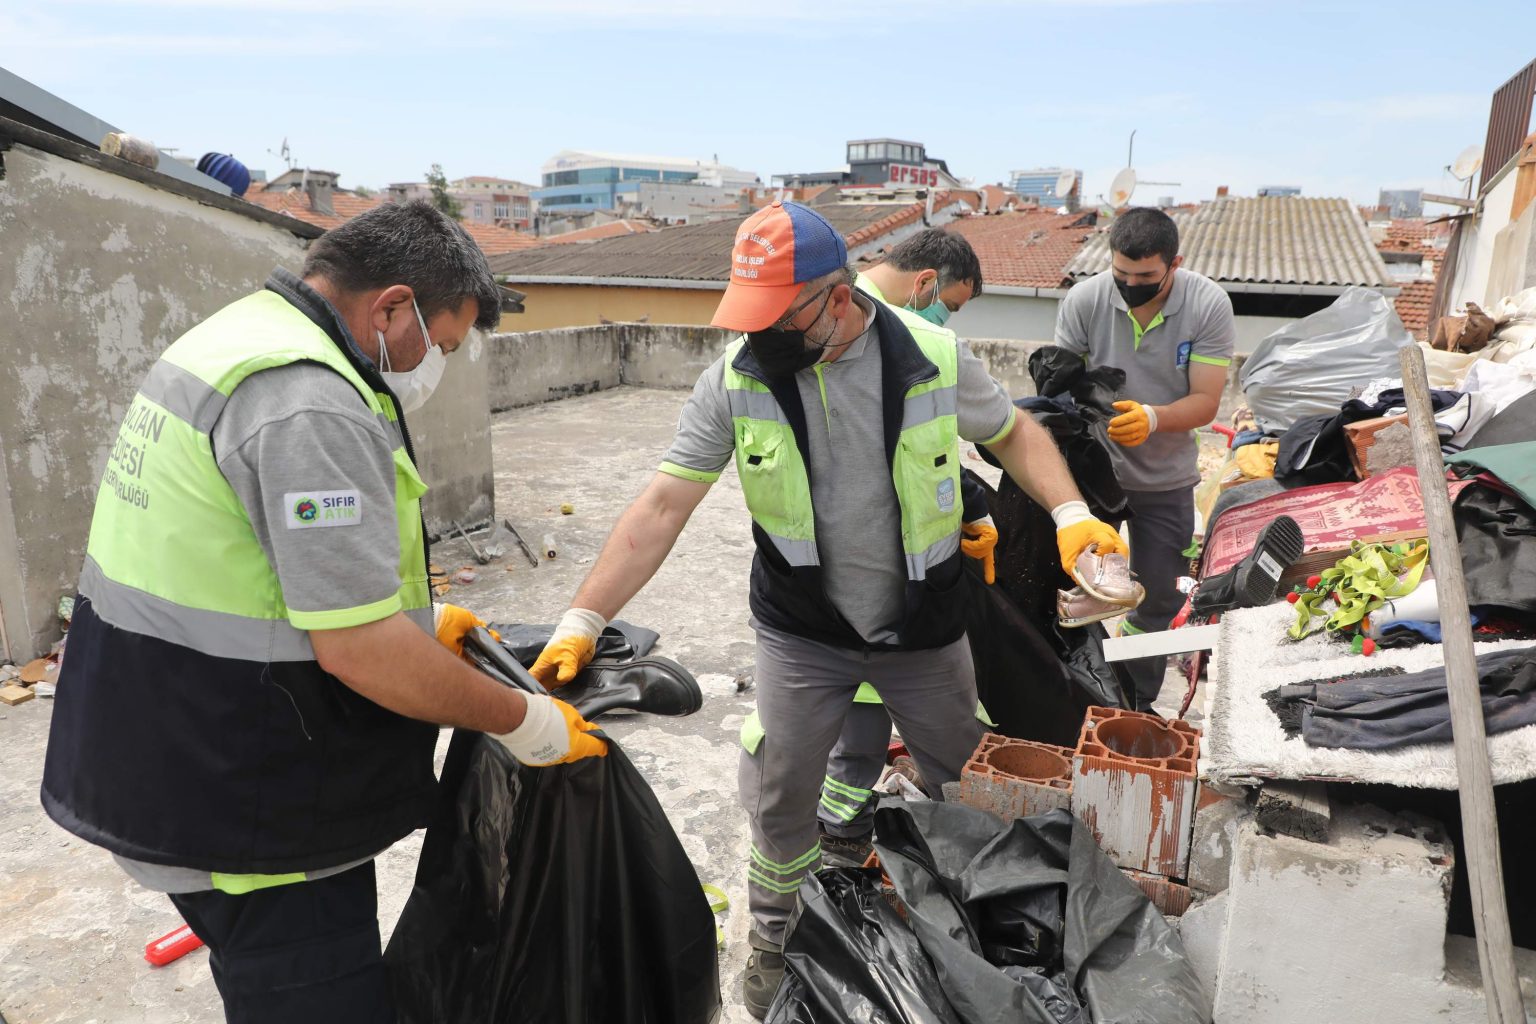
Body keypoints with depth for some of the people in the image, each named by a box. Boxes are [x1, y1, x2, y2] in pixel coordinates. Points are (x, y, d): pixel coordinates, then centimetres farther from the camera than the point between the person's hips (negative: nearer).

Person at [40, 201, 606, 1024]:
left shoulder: (232, 339, 9)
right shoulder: (310, 404, -25)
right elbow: (359, 647, -27)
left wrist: (415, 614, 16)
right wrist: (522, 723, -14)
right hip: (237, 798, -10)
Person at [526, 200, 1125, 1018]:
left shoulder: (934, 357, -15)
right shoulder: (737, 378, -15)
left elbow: (1012, 434, 2)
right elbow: (662, 506, -16)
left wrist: (1070, 514, -15)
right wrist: (582, 620, -22)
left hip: (923, 627, 1)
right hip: (801, 636, 0)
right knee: (780, 801, 8)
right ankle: (776, 941, 37)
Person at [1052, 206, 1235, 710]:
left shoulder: (1209, 304, -14)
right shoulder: (1084, 299, -14)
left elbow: (1205, 401, -17)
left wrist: (1153, 418, -37)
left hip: (1166, 479, 1)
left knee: (1158, 598, 13)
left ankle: (1138, 703, 34)